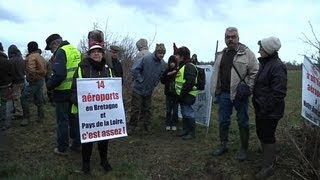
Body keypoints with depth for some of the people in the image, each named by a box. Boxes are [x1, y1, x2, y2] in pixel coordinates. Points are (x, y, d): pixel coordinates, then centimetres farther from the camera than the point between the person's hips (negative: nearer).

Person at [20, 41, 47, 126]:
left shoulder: (31, 57, -13)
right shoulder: (41, 57, 16)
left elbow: (31, 70, -25)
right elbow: (44, 70, 16)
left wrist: (33, 78, -15)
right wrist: (42, 77, 14)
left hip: (34, 81, -9)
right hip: (41, 80, 9)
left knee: (25, 99, -3)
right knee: (39, 100, 13)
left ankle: (26, 118, -1)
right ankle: (41, 117, 19)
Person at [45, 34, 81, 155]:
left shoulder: (61, 52, -13)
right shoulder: (76, 51, 12)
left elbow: (59, 74, -24)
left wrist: (49, 85, -10)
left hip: (63, 92, -7)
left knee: (62, 121, 4)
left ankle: (62, 149, 14)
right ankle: (76, 144, 26)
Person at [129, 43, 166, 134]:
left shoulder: (162, 63, -4)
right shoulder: (146, 58, -21)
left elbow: (161, 75, 11)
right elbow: (134, 69, -21)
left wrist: (155, 83, 4)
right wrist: (140, 80, -17)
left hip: (149, 90, 5)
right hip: (138, 89, -4)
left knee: (147, 110, 14)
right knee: (136, 109, 3)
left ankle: (147, 127, 25)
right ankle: (132, 127, 18)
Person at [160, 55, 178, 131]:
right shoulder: (167, 71, 2)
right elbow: (162, 81, 1)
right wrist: (167, 75, -12)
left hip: (176, 93, -2)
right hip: (169, 93, 2)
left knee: (175, 110, 7)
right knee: (168, 110, 8)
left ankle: (174, 124, 19)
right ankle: (168, 124, 19)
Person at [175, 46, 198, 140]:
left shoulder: (189, 66, -16)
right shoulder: (181, 66, 17)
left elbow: (190, 83, -25)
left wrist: (182, 93, -21)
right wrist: (179, 94, 15)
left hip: (187, 96, -10)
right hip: (182, 95, 10)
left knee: (188, 114, -4)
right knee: (184, 114, 17)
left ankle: (192, 133, 7)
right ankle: (185, 130, 29)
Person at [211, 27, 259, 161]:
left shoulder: (246, 53, -5)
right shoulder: (220, 55, 12)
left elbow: (255, 72, -6)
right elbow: (215, 74, 15)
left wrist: (248, 89, -12)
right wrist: (215, 91, 10)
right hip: (224, 94, 5)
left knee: (243, 122, 6)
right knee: (223, 121, 12)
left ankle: (244, 149, 20)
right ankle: (223, 145, 28)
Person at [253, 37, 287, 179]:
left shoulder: (277, 66, -20)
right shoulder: (264, 63, 10)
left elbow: (278, 93, -23)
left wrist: (266, 108, -20)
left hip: (269, 111, -9)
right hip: (261, 108, 9)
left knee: (268, 137, 2)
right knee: (261, 134, 20)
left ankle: (268, 167, 16)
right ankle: (269, 157, 39)